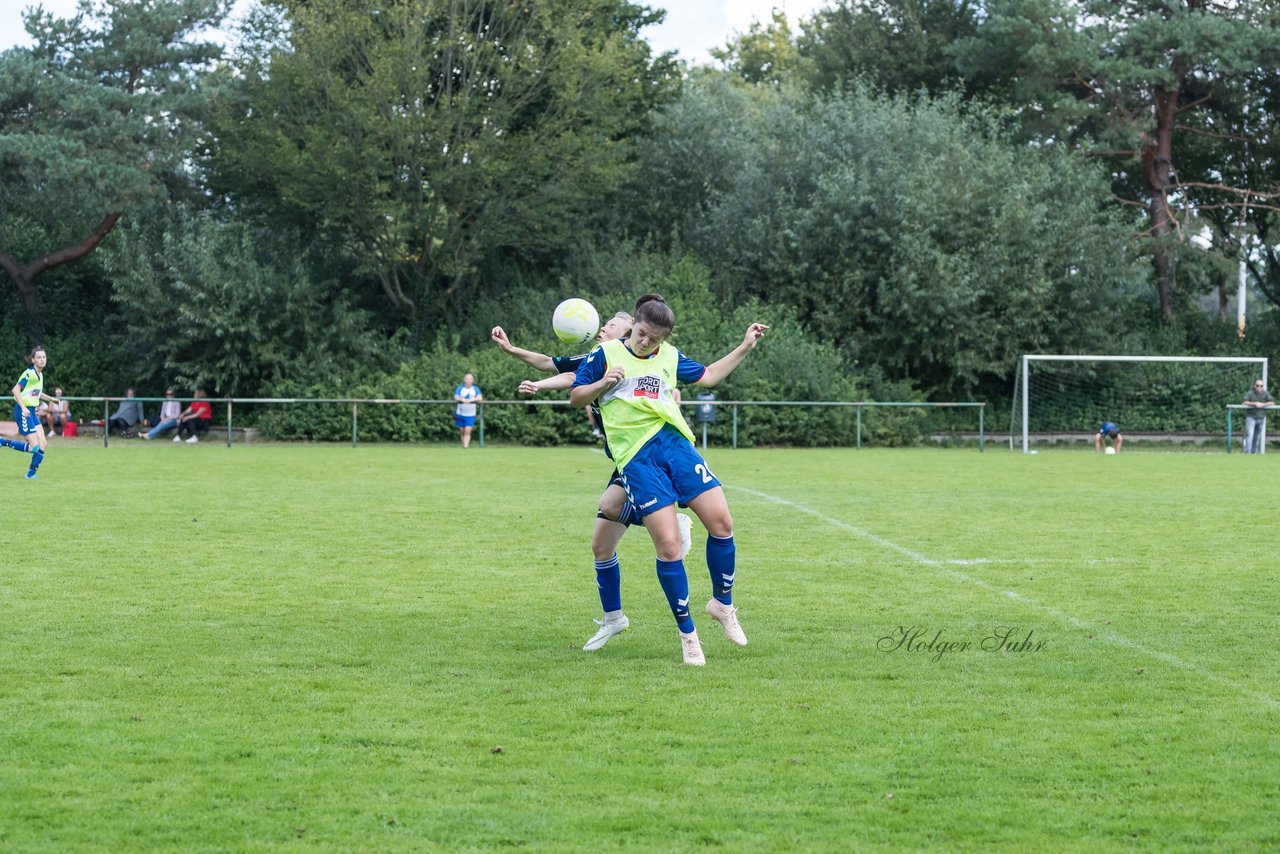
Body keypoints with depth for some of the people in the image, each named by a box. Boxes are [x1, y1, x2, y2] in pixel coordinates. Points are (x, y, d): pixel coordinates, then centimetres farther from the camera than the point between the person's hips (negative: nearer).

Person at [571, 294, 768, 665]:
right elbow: (575, 398, 9)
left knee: (721, 523, -7)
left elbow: (707, 376, 30)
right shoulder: (606, 353, 4)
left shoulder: (669, 357, 14)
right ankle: (687, 634, 2)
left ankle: (722, 603, 17)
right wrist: (602, 384, -11)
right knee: (668, 547, -11)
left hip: (675, 444, 4)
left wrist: (745, 347, 24)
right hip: (637, 459, -4)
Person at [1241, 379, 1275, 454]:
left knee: (1257, 437, 8)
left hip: (1261, 417, 4)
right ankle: (1247, 451, -19)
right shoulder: (1250, 393, -7)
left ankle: (1254, 451, 17)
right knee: (1249, 434, -15)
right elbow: (1245, 402, -16)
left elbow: (1272, 403, -4)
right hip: (1251, 417, -4)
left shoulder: (1265, 393, 2)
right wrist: (1254, 403, -28)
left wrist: (1263, 404, -19)